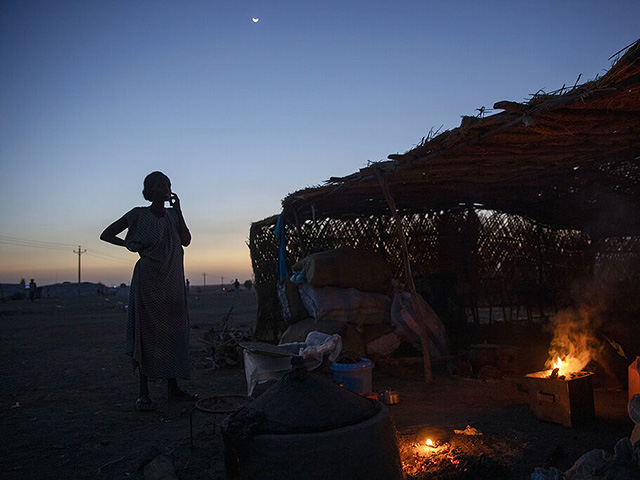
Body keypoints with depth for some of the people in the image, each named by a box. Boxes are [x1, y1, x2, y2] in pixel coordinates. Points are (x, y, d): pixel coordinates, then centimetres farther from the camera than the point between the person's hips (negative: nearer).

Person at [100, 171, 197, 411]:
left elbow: (186, 241, -1)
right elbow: (106, 235, 2)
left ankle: (172, 387, 16)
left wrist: (178, 211, -4)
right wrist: (132, 245, -7)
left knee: (174, 331, 7)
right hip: (149, 281, -5)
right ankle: (143, 393, 4)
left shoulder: (172, 215, 12)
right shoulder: (139, 214, -2)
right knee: (147, 332, -3)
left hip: (172, 283, 6)